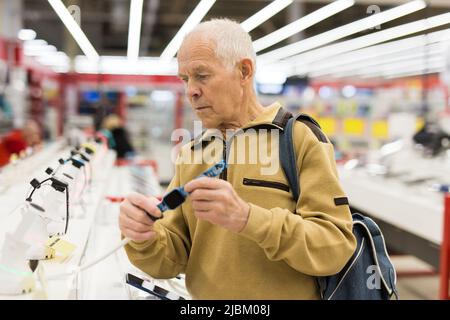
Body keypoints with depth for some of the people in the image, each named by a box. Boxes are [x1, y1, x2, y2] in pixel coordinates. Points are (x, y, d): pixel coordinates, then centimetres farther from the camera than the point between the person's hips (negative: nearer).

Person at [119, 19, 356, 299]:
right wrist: (145, 239, -20)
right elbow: (172, 259, 1)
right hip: (204, 292, 4)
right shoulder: (190, 154, 5)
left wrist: (247, 218, -29)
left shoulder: (301, 138, -10)